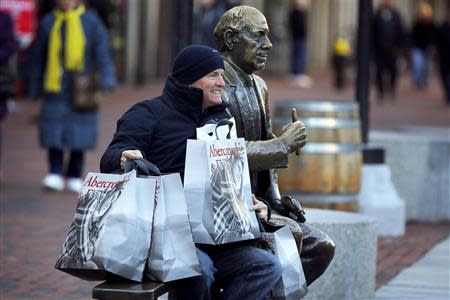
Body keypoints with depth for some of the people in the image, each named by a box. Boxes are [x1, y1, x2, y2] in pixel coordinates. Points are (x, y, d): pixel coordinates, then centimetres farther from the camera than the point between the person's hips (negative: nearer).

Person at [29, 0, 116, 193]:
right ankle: (55, 175, -7)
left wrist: (107, 81, -17)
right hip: (55, 88, 1)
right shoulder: (48, 23, 10)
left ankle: (74, 177, 13)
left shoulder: (91, 22, 3)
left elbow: (103, 52, -4)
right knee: (53, 133, -8)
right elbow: (38, 59, 14)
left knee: (79, 133, 2)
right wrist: (35, 90, 13)